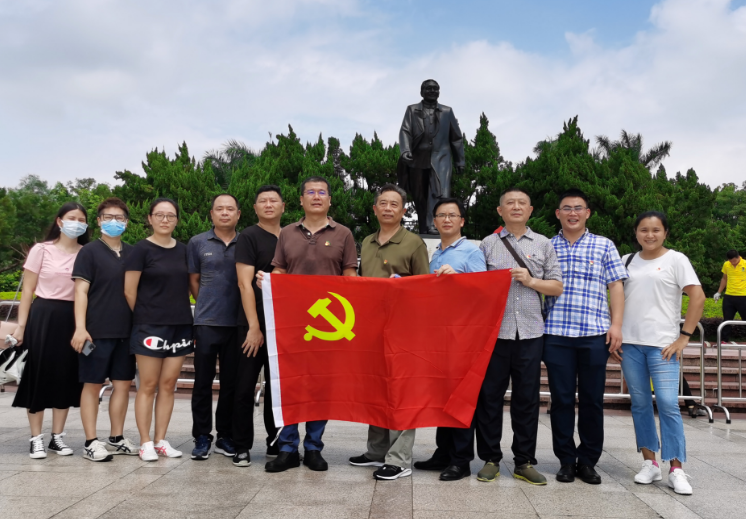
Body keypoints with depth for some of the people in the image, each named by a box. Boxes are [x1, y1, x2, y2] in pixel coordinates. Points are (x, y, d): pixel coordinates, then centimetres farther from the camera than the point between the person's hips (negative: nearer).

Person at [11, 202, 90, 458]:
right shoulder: (41, 250, -1)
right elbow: (28, 290, 1)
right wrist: (21, 325, -4)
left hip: (72, 319, 3)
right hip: (44, 317, -2)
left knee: (66, 377, 8)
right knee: (39, 375, 2)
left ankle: (58, 437, 19)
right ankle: (36, 439, 12)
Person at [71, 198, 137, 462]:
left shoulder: (132, 253, 12)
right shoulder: (89, 252, -3)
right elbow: (81, 291, -8)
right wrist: (80, 327, -17)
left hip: (127, 330, 5)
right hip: (97, 330, -5)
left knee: (123, 384, 9)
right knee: (92, 385, 2)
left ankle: (116, 438, 20)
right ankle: (91, 442, 9)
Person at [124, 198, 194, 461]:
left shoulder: (183, 250, 10)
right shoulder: (142, 249, -4)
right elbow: (129, 291, -5)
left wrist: (184, 316, 11)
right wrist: (144, 316, 1)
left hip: (180, 326, 5)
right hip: (150, 327, -4)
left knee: (168, 385, 8)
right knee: (148, 385, 1)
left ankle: (160, 440, 17)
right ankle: (145, 443, 10)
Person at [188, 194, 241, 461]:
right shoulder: (198, 243, 7)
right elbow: (193, 280, 12)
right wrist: (207, 306, 8)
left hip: (237, 323, 1)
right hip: (206, 322, -1)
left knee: (231, 382, 7)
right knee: (203, 382, 2)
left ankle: (225, 436, 18)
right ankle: (202, 437, 12)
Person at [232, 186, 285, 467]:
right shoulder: (249, 237, -2)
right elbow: (245, 283, -10)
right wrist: (254, 326, -16)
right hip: (253, 326, -4)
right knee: (246, 386, 1)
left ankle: (276, 444, 22)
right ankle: (242, 447, 11)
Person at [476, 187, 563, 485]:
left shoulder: (543, 245, 13)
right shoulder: (488, 244, 10)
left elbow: (557, 287, 10)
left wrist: (531, 281, -4)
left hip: (530, 332, 1)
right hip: (494, 331, -1)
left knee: (527, 398, 5)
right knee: (490, 396, 3)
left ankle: (524, 462, 16)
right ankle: (491, 459, 15)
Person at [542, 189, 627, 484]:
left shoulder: (604, 246, 10)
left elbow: (616, 286, 7)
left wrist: (616, 324, -3)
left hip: (595, 334, 0)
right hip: (556, 334, 0)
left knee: (592, 399, 5)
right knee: (561, 398, 4)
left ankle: (588, 461, 18)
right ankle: (566, 460, 16)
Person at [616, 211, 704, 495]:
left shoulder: (675, 260, -1)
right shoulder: (627, 261, 10)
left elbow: (698, 297, -6)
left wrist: (684, 337, -11)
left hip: (663, 344, -4)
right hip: (629, 344, 4)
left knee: (668, 404, -8)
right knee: (640, 404, 8)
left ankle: (676, 470, 1)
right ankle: (649, 462, 18)